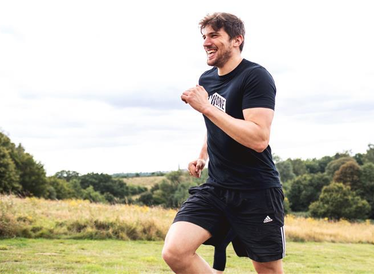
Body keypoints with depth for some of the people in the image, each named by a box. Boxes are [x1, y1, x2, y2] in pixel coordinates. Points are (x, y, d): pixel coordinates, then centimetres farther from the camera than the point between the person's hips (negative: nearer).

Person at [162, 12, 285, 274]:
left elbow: (259, 139, -25)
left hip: (257, 192, -6)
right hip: (215, 187, 6)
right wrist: (202, 156, 11)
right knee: (174, 252, -13)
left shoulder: (256, 76, -13)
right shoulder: (206, 79, 10)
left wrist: (206, 107, -22)